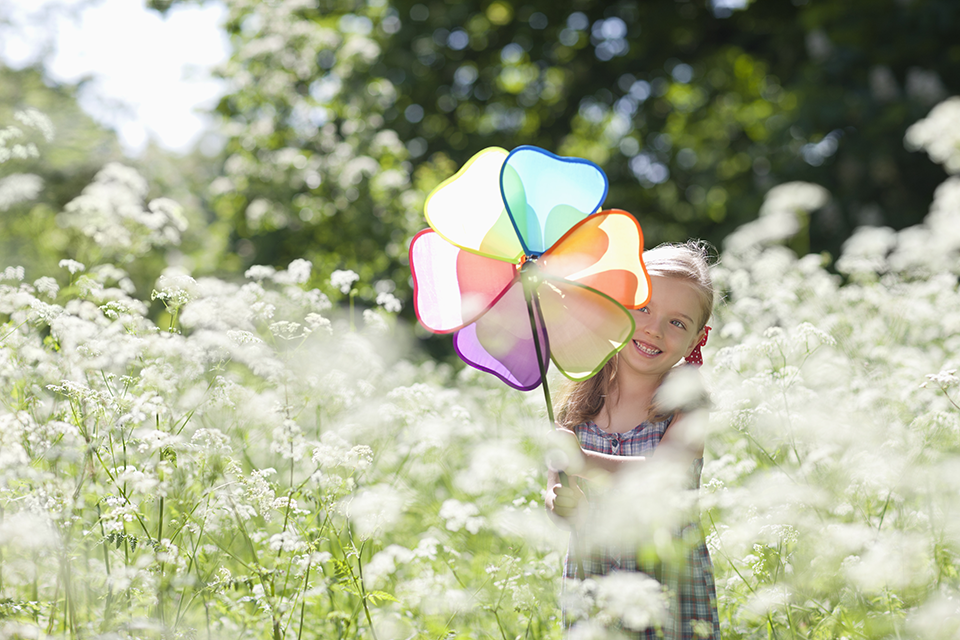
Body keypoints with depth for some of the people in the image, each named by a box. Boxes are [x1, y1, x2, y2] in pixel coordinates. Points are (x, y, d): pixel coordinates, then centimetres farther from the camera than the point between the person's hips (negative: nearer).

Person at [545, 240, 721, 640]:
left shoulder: (684, 401, -7)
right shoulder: (578, 401, 1)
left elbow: (662, 475, -24)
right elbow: (555, 497, 0)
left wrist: (584, 462, -37)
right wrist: (560, 504, -23)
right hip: (589, 583, 2)